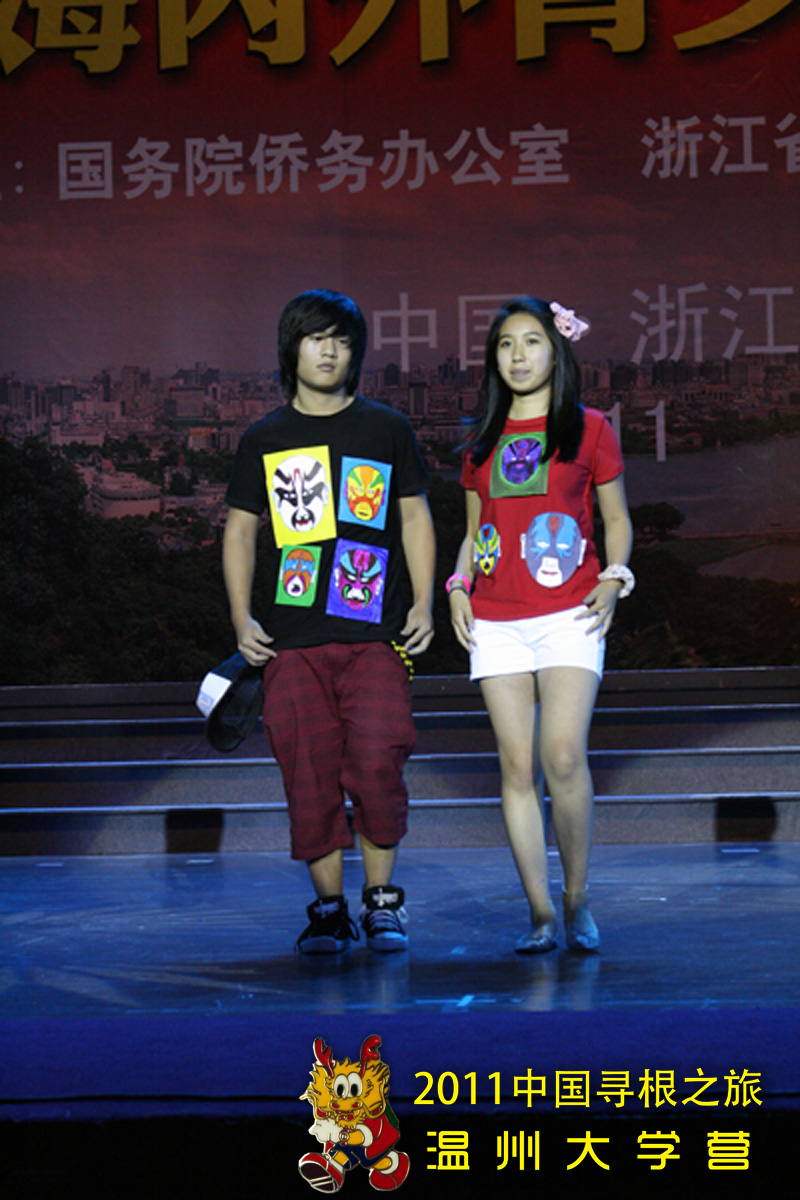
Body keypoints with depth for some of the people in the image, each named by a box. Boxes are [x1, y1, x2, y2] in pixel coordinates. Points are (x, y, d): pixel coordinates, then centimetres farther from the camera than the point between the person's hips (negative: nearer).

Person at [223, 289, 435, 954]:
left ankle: (381, 898, 6)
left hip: (375, 633, -1)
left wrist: (424, 602, 3)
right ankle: (329, 907, 9)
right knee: (310, 775, -1)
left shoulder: (387, 429, 9)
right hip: (293, 637, 1)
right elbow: (240, 529, 13)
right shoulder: (264, 439, 10)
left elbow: (415, 516, 13)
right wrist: (242, 617, 4)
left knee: (376, 762, -11)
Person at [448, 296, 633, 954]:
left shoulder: (588, 428, 7)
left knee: (563, 757, -17)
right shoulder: (483, 441, 15)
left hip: (568, 614, -3)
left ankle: (578, 898, 0)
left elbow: (618, 519, 10)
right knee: (517, 767, -1)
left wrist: (612, 580, -6)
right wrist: (458, 585, 6)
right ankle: (541, 913, 5)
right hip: (497, 621, 3)